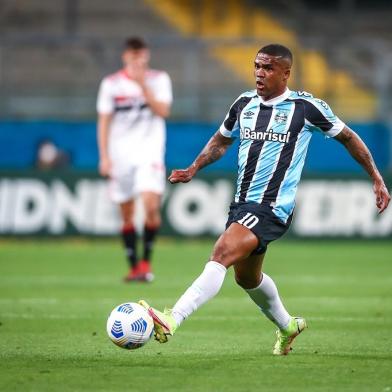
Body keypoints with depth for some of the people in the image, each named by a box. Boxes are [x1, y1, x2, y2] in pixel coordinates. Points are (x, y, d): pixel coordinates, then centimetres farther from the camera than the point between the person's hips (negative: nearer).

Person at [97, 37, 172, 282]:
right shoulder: (111, 84, 4)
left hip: (150, 153, -1)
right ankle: (134, 266, 14)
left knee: (152, 206, -18)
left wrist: (143, 86, -15)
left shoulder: (159, 80, 3)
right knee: (127, 214, 4)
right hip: (121, 156, 1)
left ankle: (146, 261, -5)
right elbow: (104, 121, 5)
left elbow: (163, 111, -10)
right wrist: (104, 157, -1)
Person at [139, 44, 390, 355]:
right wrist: (193, 169, 8)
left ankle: (172, 321, -38)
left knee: (222, 254, -26)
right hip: (242, 202, 8)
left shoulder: (306, 106, -6)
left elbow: (348, 137, 6)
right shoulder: (245, 103, 8)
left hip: (272, 207, -8)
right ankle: (287, 326, 48)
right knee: (246, 277, 22)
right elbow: (221, 140, 24)